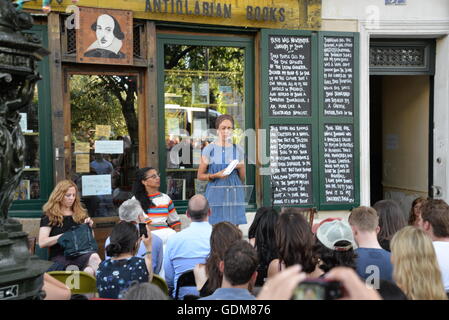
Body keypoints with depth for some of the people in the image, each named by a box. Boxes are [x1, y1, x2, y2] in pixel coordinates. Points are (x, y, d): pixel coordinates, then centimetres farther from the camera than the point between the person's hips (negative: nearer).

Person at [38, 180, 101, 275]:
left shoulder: (81, 214, 21)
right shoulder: (49, 216, 9)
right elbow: (42, 243, -3)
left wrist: (89, 227, 5)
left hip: (79, 254, 3)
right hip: (59, 257, -3)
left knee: (94, 257, -37)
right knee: (89, 271, -38)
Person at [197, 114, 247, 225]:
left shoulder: (238, 150, 9)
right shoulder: (209, 149, 1)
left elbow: (243, 179, 14)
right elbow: (200, 175, 3)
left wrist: (240, 167, -6)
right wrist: (216, 175, -13)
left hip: (234, 195, 3)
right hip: (215, 195, -2)